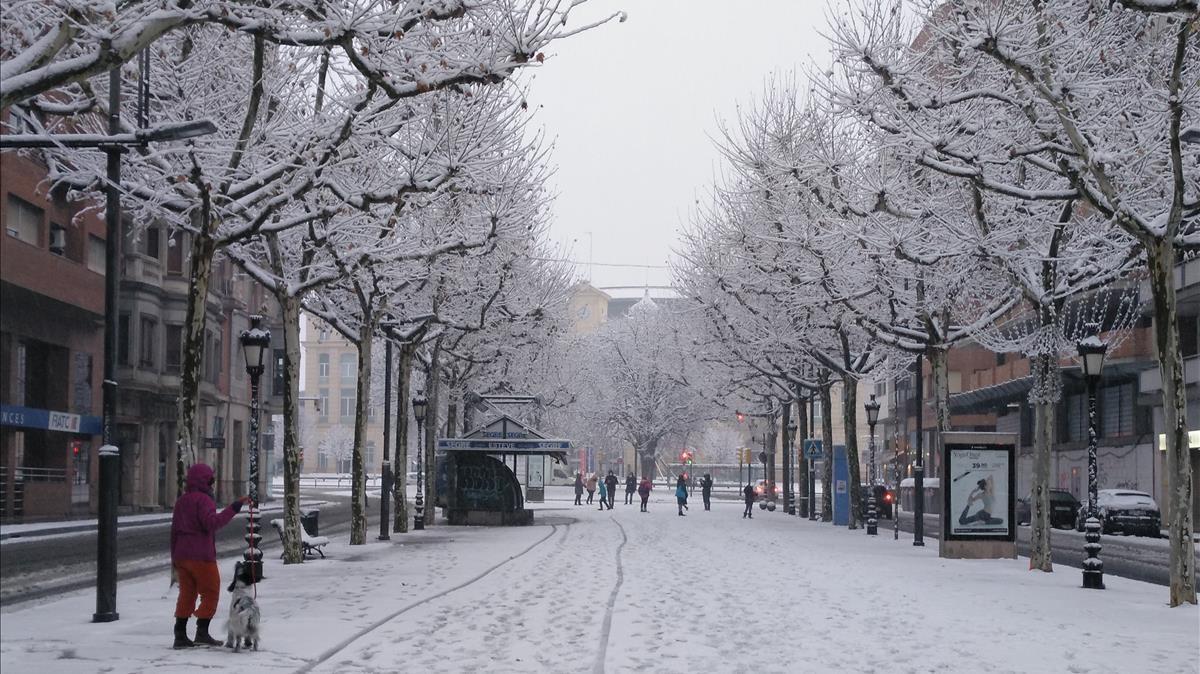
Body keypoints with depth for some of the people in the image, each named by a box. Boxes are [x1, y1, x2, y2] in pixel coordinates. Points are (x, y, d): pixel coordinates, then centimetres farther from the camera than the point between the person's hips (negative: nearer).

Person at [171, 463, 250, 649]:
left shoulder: (181, 501, 16)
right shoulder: (203, 499, -11)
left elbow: (174, 530, 18)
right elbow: (212, 523, -26)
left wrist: (174, 557, 22)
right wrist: (234, 508, -29)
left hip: (181, 555, 8)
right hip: (201, 556, -8)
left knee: (187, 593, 11)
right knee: (211, 593, 2)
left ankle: (180, 635, 8)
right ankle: (202, 632, -3)